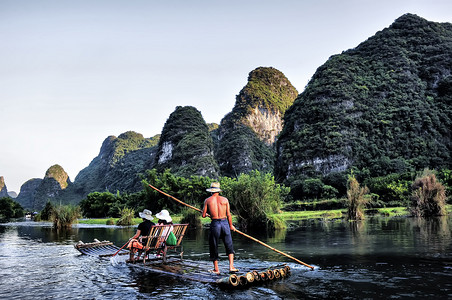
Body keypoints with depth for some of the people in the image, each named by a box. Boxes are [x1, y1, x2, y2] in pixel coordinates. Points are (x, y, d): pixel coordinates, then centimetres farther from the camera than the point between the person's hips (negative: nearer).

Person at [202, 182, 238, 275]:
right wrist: (231, 226, 17)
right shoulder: (225, 199, 5)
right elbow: (228, 215, 4)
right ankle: (231, 267, 3)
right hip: (225, 223, 1)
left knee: (214, 247, 12)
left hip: (215, 224, -1)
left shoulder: (207, 200, 3)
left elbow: (203, 215, 2)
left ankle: (216, 269, 16)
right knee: (229, 246, 12)